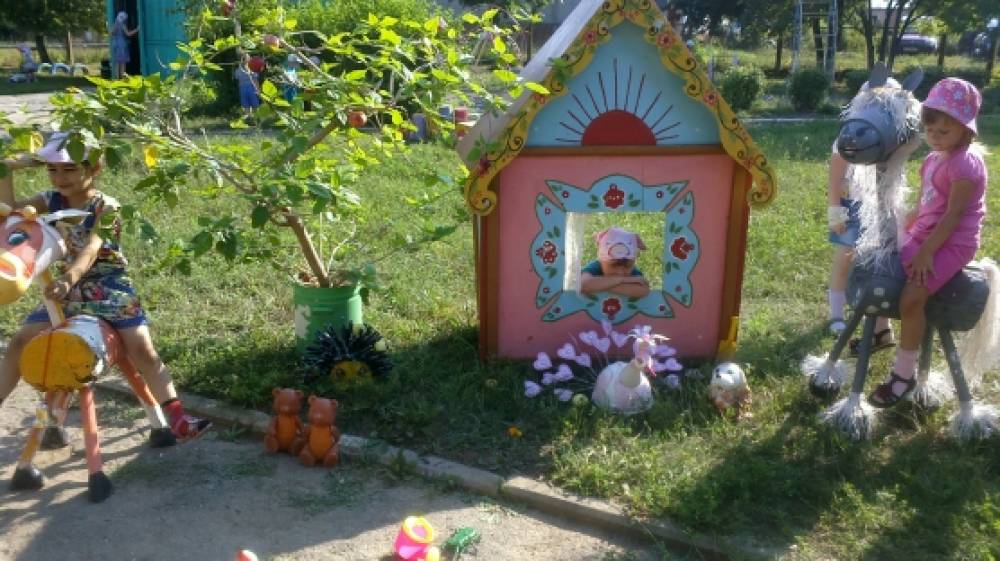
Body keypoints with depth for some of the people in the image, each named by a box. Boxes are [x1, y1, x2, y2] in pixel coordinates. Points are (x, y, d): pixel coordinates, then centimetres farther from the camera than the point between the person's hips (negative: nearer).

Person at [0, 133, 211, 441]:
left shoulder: (105, 207, -15)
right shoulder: (53, 200, 3)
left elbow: (90, 251, -28)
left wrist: (69, 278, -46)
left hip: (109, 288, -5)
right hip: (68, 286, 6)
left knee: (143, 349, -16)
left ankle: (178, 420, -18)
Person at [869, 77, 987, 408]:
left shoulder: (965, 163, -19)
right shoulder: (933, 159, 10)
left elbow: (953, 215, -22)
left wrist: (927, 252, -22)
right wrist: (901, 235, 14)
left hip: (952, 243, -9)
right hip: (925, 235, 10)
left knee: (911, 298, -24)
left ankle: (904, 374, -11)